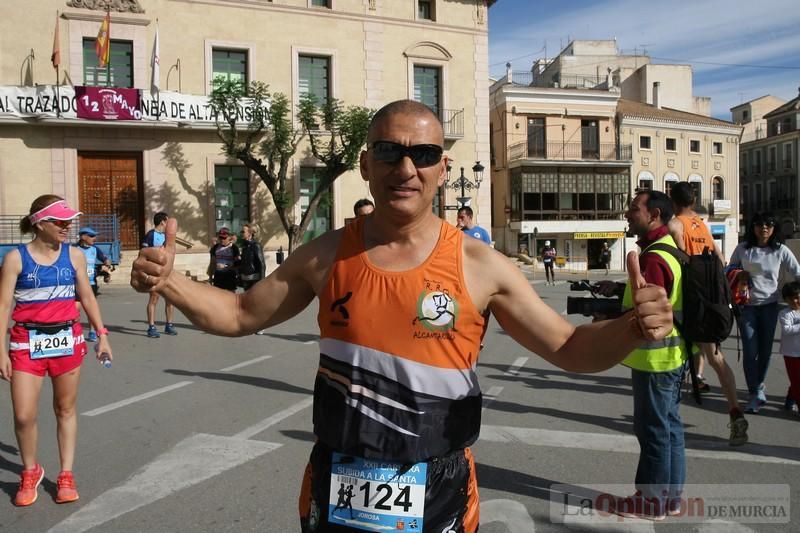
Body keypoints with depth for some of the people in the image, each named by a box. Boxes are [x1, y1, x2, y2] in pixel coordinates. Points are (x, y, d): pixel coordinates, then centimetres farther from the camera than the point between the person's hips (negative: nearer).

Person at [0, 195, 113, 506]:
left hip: (67, 338, 2)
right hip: (28, 341, -2)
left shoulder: (74, 255, 1)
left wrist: (101, 334, 4)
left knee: (66, 409, 10)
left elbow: (87, 296, 8)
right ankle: (30, 472, 24)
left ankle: (66, 475, 23)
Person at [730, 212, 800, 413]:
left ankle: (759, 385, 34)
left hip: (769, 306, 1)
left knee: (765, 349, 10)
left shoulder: (781, 251, -3)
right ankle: (756, 394, 3)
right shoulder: (742, 249, -2)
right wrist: (738, 275, -10)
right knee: (750, 351, -5)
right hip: (747, 306, -1)